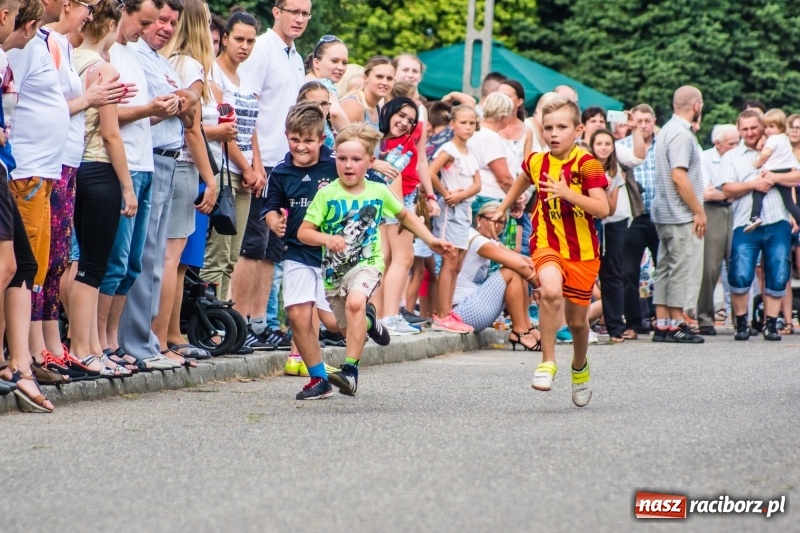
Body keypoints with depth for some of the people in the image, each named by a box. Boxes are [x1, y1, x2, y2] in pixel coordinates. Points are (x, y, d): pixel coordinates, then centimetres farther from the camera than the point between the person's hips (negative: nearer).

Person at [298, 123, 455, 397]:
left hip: (366, 263, -2)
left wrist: (431, 240, 11)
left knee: (355, 302, -34)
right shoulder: (327, 194, -9)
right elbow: (303, 232, -11)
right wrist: (327, 239, -30)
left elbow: (405, 216, 15)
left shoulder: (379, 192, -3)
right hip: (334, 269, 2)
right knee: (350, 328, 16)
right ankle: (368, 321, 56)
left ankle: (350, 370, -34)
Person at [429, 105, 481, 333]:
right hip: (450, 210, -8)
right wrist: (446, 193, -14)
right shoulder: (449, 150, -10)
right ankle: (442, 316, -9)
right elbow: (430, 173, -24)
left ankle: (447, 313, 15)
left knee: (456, 265, 9)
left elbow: (477, 184, 7)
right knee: (449, 263, -9)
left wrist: (461, 194, -12)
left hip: (465, 209, 8)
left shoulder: (471, 155, 14)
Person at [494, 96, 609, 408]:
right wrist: (502, 209, 33)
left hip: (583, 251, -1)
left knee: (577, 320, 10)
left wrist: (567, 193, -32)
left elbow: (602, 209, -22)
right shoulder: (536, 162, -1)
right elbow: (522, 182, 25)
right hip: (547, 244, 1)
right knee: (551, 292, -32)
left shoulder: (586, 164, -12)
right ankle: (547, 362, -18)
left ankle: (580, 368, 42)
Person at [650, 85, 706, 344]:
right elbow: (679, 176, -21)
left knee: (665, 269, 9)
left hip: (665, 214, 10)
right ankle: (676, 324, -3)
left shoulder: (668, 130, 15)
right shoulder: (681, 134, -15)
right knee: (684, 269, -5)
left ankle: (662, 324, 11)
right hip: (682, 216, -10)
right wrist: (699, 211, -17)